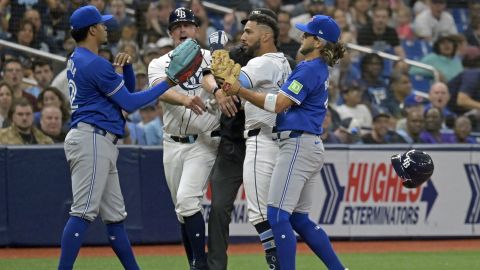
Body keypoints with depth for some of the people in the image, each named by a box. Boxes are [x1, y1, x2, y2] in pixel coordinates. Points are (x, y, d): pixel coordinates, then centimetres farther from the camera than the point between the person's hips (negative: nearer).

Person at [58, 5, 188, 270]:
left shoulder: (77, 60, 19)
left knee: (114, 215, 12)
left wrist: (126, 66, 4)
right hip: (92, 139, -11)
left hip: (99, 143, 11)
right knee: (84, 212, -15)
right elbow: (129, 103, -10)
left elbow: (126, 89, 23)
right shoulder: (96, 64, -12)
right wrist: (167, 84, -4)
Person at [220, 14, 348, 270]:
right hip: (312, 146, 11)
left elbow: (278, 104, -17)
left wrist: (240, 91, -17)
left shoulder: (309, 69, -11)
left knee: (277, 216, -12)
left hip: (298, 144, -11)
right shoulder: (319, 69, 20)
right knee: (299, 218, 15)